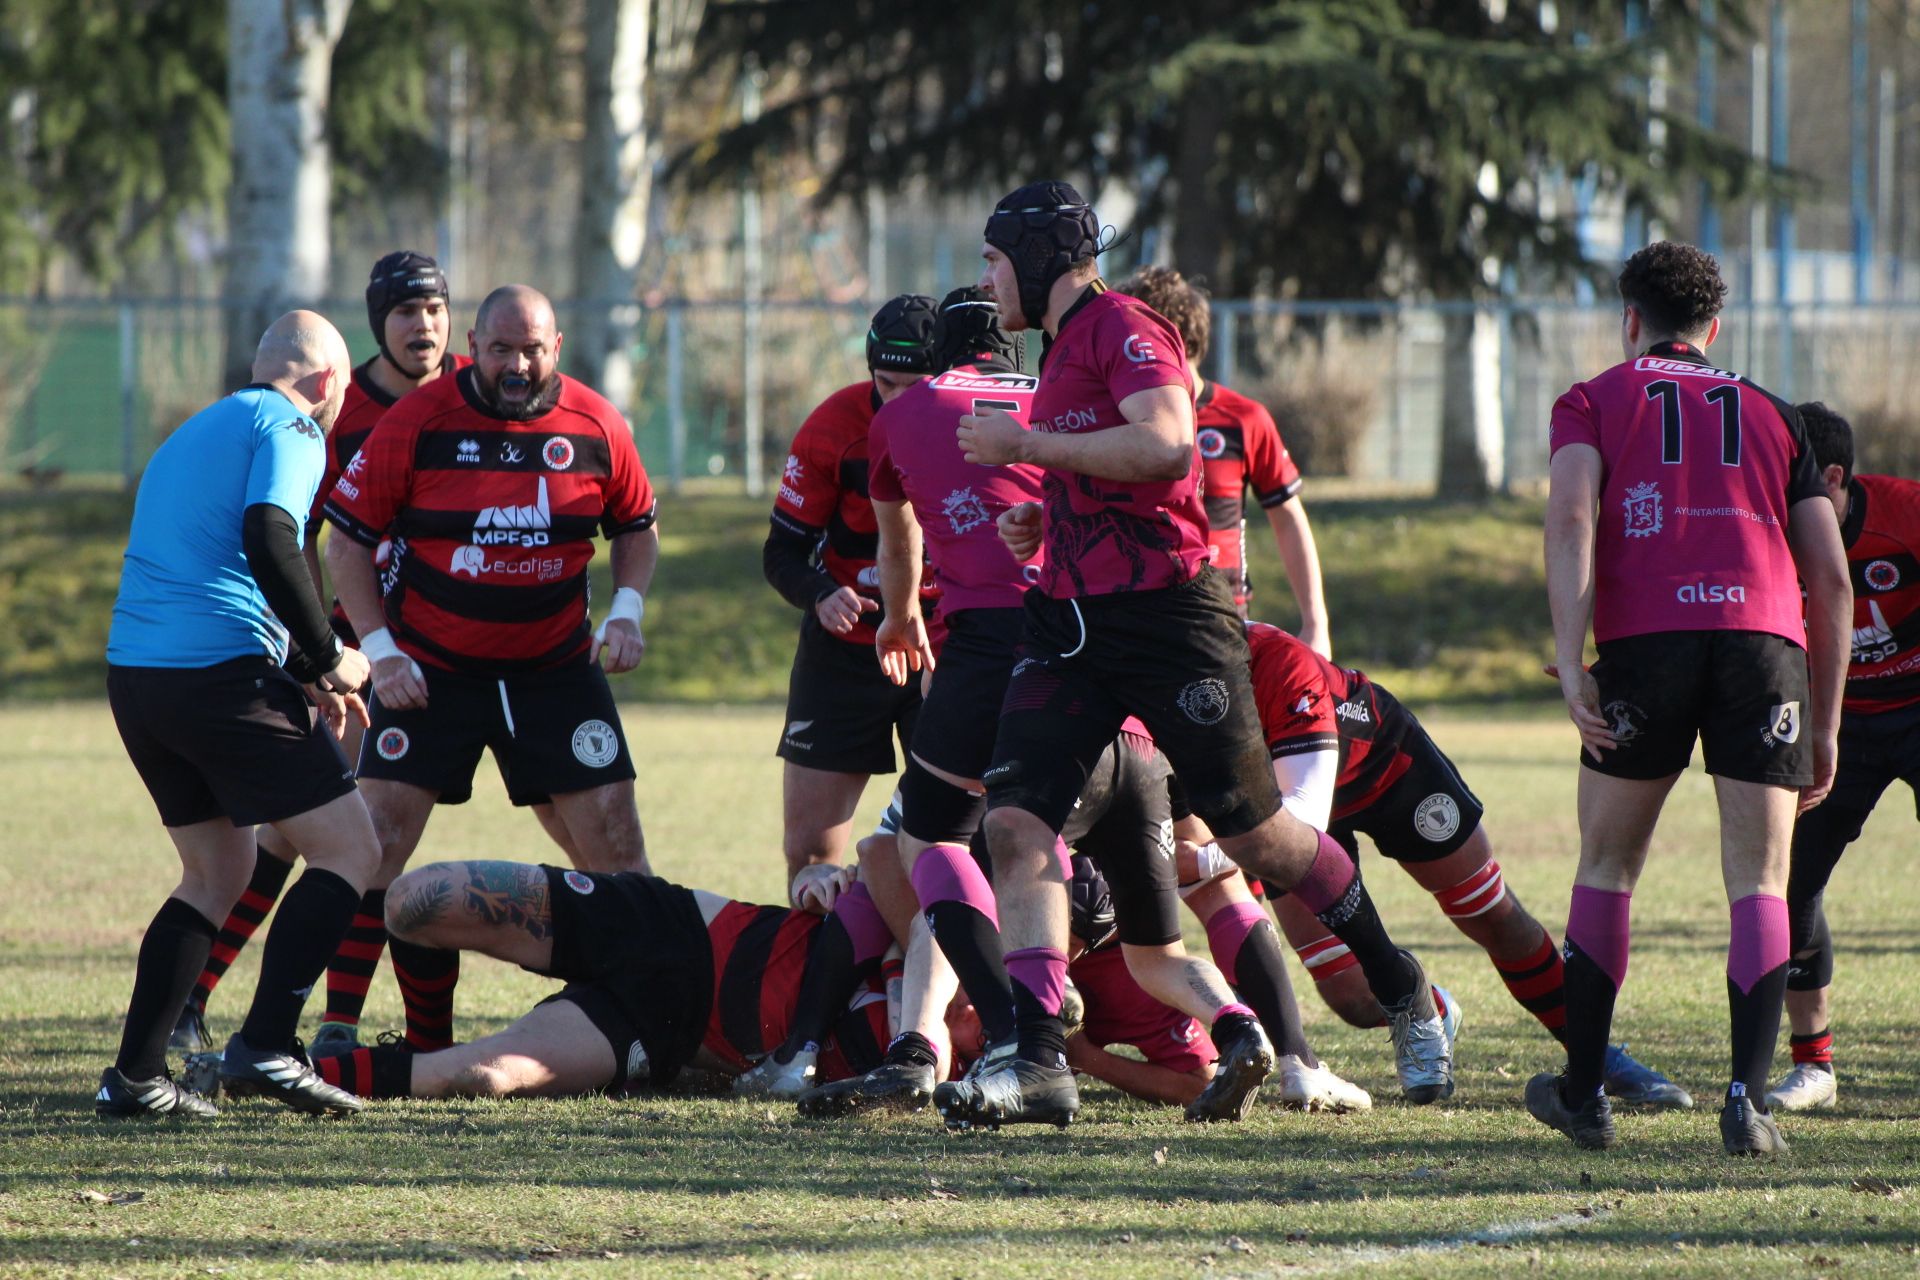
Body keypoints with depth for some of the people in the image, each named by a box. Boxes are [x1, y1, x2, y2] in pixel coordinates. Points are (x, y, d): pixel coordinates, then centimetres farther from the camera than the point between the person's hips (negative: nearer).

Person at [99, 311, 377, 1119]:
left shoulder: (192, 435, 26)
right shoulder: (290, 429, -2)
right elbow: (267, 541, -19)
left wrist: (303, 683, 29)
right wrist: (328, 661, -9)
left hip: (133, 677, 8)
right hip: (223, 674, -8)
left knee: (218, 872, 20)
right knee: (349, 850, 0)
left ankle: (134, 1074, 13)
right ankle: (265, 1046, -10)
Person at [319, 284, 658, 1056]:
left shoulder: (595, 427, -3)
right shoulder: (417, 422, -10)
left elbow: (637, 527, 14)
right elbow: (348, 537, -3)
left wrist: (626, 611, -2)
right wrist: (379, 648, -11)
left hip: (556, 666, 2)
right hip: (430, 667, -2)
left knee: (611, 837, -3)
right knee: (375, 845, -10)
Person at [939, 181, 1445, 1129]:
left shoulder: (1124, 329, -10)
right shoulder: (1064, 349, 19)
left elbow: (1165, 448, -27)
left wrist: (1025, 444, -21)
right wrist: (1044, 521, 11)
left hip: (1165, 616, -9)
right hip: (1070, 620, 9)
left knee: (1255, 834, 2)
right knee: (1016, 824, -9)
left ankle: (1403, 991, 23)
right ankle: (1035, 1062, -13)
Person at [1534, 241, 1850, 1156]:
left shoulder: (1595, 402, 18)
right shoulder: (1772, 415, 25)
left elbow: (1571, 520, -2)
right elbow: (1831, 580, 19)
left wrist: (1570, 664, -10)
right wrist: (1825, 729, 23)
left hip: (1645, 635, -1)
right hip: (1766, 638, 1)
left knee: (1608, 866, 15)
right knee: (1760, 882, 1)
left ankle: (1583, 1093, 20)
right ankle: (1747, 1100, -13)